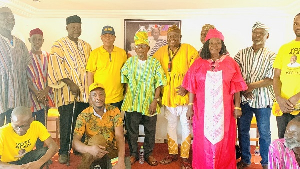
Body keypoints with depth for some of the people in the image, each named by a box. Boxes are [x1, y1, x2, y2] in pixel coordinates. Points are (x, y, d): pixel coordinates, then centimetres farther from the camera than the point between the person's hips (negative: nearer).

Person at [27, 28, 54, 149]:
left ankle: (40, 150, 18)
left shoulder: (46, 56, 10)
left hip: (44, 95, 3)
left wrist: (45, 92, -9)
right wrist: (36, 93, -15)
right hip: (31, 94, -3)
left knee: (41, 124, 7)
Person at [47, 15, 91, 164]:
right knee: (66, 122, 1)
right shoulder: (58, 45, 0)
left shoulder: (86, 46, 15)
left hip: (83, 91, 4)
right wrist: (70, 83, -16)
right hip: (66, 91, -4)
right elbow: (57, 68, -9)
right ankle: (64, 151, 14)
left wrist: (90, 86, 6)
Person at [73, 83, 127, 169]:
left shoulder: (114, 111, -7)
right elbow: (75, 142, -15)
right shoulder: (84, 115, -8)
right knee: (98, 139, -33)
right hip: (92, 152, -1)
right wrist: (89, 149, -38)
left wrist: (121, 161, -30)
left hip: (111, 151, 1)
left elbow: (119, 137, -15)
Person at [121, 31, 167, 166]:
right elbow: (124, 80, 9)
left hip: (149, 103, -1)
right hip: (132, 103, 1)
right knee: (132, 131, 11)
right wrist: (127, 96, 2)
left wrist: (155, 100, -10)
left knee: (150, 131, 11)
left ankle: (148, 154, 30)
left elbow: (159, 83, -3)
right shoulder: (130, 62, 4)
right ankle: (133, 154, 30)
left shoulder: (154, 63, 0)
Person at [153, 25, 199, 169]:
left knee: (186, 125, 5)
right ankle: (172, 153, 30)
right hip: (168, 94, 4)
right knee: (171, 124, 15)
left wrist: (187, 87, -17)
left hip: (184, 95, -4)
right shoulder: (161, 51, 8)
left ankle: (185, 157, 18)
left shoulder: (188, 49, -4)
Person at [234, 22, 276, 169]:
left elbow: (271, 80, -8)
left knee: (264, 133, 8)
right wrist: (243, 89, -13)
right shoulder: (241, 53, 7)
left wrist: (251, 86, -15)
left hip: (262, 100, -2)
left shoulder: (271, 56, 1)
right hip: (244, 100, 2)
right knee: (243, 130, 11)